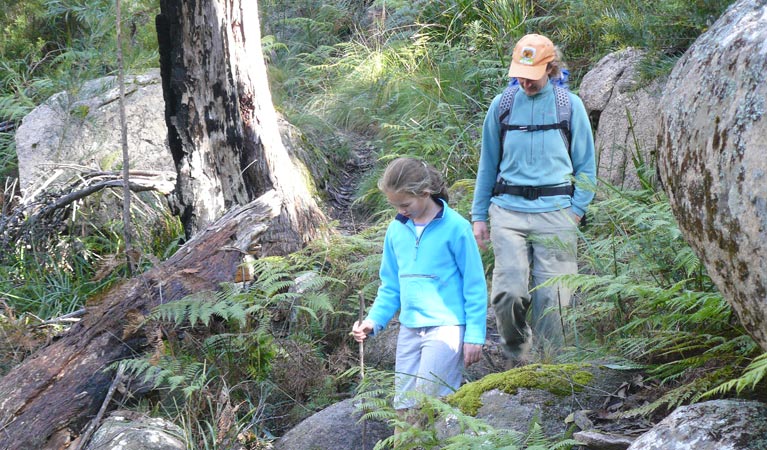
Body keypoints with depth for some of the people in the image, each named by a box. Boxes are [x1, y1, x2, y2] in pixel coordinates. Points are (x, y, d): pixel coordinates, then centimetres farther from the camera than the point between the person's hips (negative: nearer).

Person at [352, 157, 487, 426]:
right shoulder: (396, 229, 7)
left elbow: (475, 285, -6)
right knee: (404, 408, 7)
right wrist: (374, 320, 2)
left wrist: (475, 335, -7)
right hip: (410, 328, 6)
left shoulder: (456, 227, -10)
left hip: (446, 326, -6)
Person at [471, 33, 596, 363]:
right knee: (509, 292, -11)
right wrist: (479, 215, 14)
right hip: (508, 212, 1)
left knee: (551, 296, -5)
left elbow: (586, 165, 10)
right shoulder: (501, 105, 10)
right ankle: (516, 354, 15)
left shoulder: (569, 104, 6)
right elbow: (487, 164, 17)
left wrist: (576, 211, 0)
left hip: (554, 212, -1)